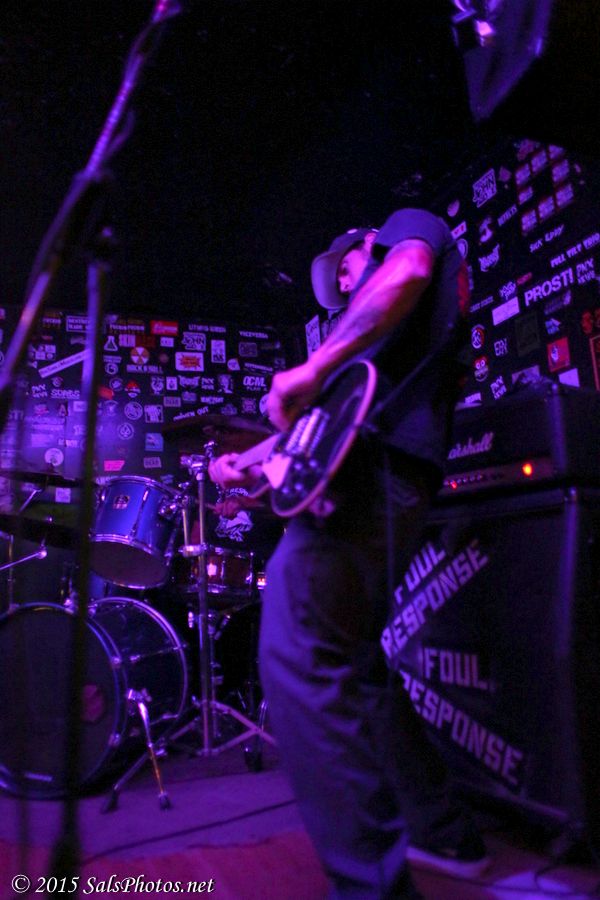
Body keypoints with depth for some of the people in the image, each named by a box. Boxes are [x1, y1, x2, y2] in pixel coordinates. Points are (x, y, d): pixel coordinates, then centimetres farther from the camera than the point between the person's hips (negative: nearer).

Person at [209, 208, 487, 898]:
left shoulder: (410, 225, 18)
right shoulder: (422, 321, 37)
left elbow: (407, 271, -12)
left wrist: (314, 369, -16)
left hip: (369, 464, -10)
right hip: (398, 481, 10)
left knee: (297, 664, -13)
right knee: (357, 666, 17)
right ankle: (447, 836, 28)